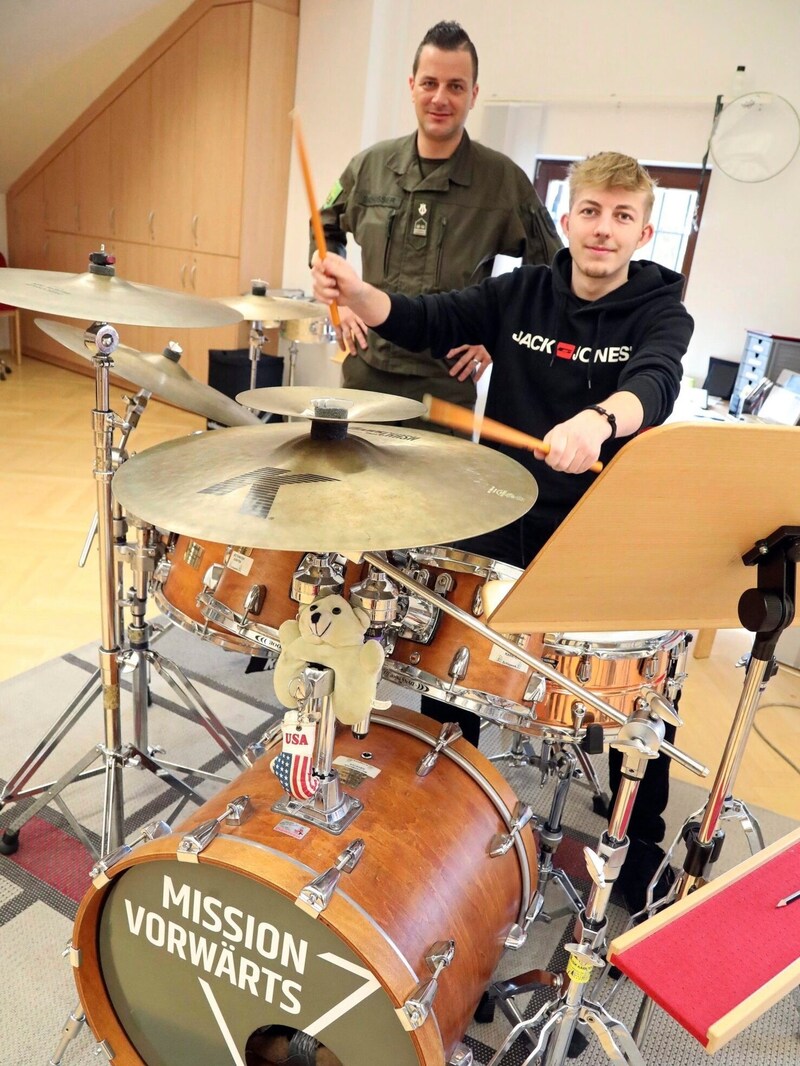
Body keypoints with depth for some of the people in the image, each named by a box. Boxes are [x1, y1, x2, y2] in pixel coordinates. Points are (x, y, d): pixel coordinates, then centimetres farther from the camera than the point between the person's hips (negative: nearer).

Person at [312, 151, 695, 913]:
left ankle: (642, 839, 14)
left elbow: (654, 382, -27)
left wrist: (599, 420, -51)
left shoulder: (660, 313, -5)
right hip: (502, 514, 2)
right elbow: (428, 321, -3)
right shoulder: (521, 291, 5)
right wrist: (358, 294, -25)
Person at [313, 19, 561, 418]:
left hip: (445, 384, -3)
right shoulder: (370, 165, 3)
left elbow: (551, 271, 4)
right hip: (365, 372, 3)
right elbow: (325, 231, 20)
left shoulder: (503, 179, -5)